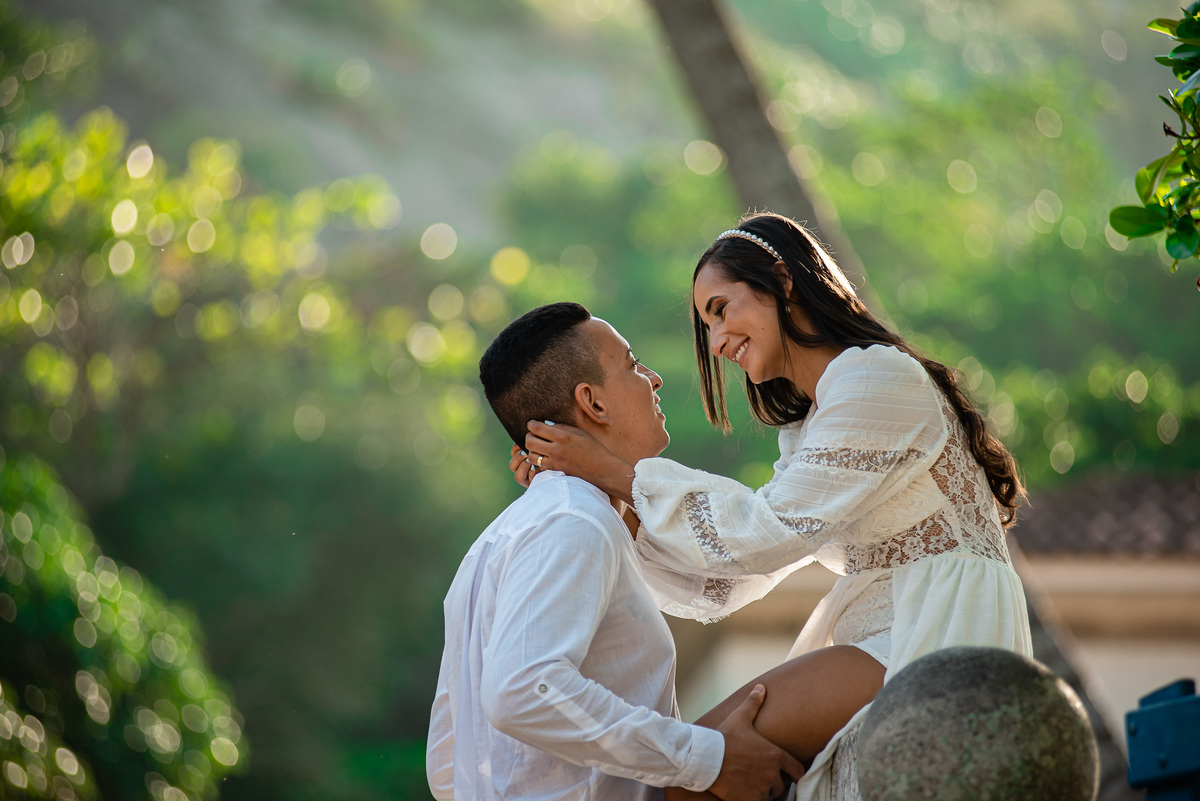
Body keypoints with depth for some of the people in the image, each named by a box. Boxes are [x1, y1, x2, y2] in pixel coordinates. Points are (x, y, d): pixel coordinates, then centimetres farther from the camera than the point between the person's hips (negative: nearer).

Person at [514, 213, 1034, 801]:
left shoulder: (877, 378, -7)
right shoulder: (810, 430, 22)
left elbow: (768, 533, -14)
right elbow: (719, 584, 15)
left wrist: (616, 472, -9)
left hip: (934, 645, -9)